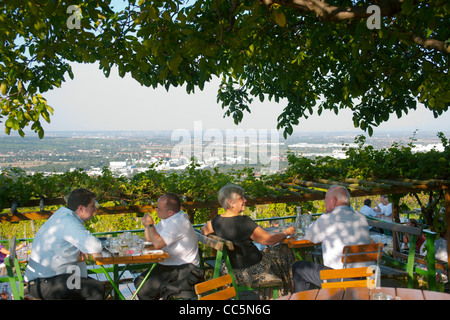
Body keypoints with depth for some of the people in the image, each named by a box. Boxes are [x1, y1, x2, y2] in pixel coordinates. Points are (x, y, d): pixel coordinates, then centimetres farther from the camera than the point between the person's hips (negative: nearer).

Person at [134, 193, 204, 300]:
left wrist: (150, 224, -13)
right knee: (139, 282, 6)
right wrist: (147, 225, -3)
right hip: (169, 265, 10)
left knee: (144, 287, -20)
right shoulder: (167, 219, 10)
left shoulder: (177, 222, -21)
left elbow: (157, 244, -26)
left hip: (182, 270, -10)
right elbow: (149, 238, 18)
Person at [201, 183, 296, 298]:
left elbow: (204, 231, 16)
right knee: (284, 251, 17)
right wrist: (286, 232, -1)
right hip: (251, 271, -7)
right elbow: (269, 240, -18)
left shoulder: (216, 221, -6)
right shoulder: (244, 222, -26)